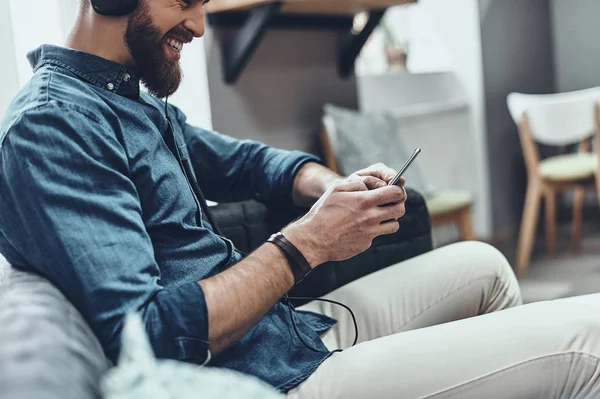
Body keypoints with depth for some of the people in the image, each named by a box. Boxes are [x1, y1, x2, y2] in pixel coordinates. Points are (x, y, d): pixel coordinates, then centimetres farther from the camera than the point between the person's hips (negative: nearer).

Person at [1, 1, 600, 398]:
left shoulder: (136, 101, 11)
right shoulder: (50, 125, -19)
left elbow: (244, 161, 22)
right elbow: (147, 337, -28)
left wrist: (340, 190, 1)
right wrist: (306, 243, -20)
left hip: (294, 330, 10)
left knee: (482, 263, 24)